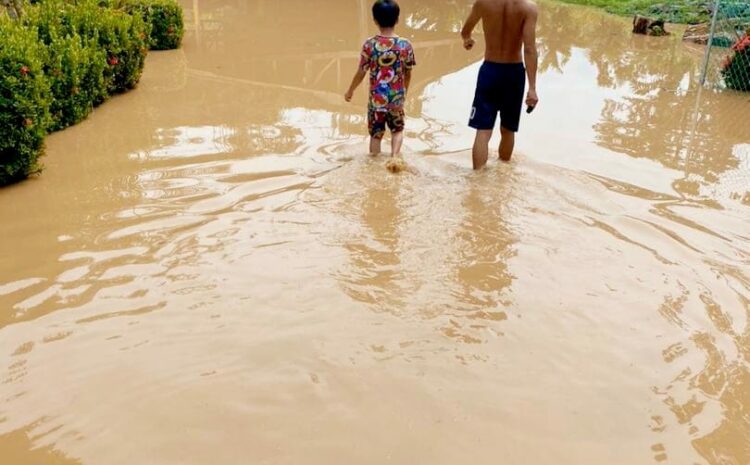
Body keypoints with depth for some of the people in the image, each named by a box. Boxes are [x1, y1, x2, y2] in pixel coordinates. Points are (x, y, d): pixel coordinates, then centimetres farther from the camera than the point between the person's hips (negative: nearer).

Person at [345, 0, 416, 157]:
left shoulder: (369, 44, -10)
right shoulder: (406, 45, -7)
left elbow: (361, 73, -4)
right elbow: (408, 74, 4)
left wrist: (350, 91, 13)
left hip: (376, 99, -1)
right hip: (396, 99, 1)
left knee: (376, 134, 14)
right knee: (397, 130, 22)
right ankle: (394, 157, 3)